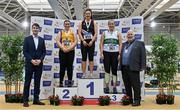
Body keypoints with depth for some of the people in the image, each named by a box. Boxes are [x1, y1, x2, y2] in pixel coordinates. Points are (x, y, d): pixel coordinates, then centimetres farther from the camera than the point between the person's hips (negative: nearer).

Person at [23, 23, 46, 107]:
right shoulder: (27, 39, 3)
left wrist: (40, 60, -8)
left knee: (37, 82, 5)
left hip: (39, 64, 3)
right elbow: (25, 51, -3)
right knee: (27, 82, 0)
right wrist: (31, 60, -13)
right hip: (29, 63, -3)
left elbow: (44, 52, 8)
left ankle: (36, 99, 12)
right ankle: (25, 100, 5)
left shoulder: (42, 40, 11)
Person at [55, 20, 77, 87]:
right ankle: (61, 82, 4)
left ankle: (70, 82, 7)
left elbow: (75, 41, 1)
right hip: (62, 51, 0)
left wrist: (69, 48, -12)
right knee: (62, 67, 0)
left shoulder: (72, 32, 10)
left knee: (70, 66, 1)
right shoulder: (61, 32, 10)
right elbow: (57, 41, 0)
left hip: (71, 51, 0)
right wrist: (63, 48, -13)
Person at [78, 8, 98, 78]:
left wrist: (92, 41, -11)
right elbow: (79, 33, 0)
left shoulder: (93, 23, 6)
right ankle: (84, 74, 5)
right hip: (84, 42, 1)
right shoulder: (81, 23, 7)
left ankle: (91, 74, 3)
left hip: (91, 42, 0)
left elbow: (95, 33, 0)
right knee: (84, 58, 1)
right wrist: (83, 41, -11)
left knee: (91, 58, 0)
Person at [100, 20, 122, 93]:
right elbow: (101, 44, 7)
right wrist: (101, 53, -4)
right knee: (107, 70, -2)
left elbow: (120, 44, 4)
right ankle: (107, 87, 2)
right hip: (106, 52, 0)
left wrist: (120, 54, -6)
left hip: (115, 53, 0)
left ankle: (114, 87, 7)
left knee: (114, 70, 2)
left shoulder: (118, 33, 9)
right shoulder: (104, 33, 11)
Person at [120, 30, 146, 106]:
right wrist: (120, 66, 7)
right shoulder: (123, 44, 19)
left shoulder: (139, 44, 4)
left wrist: (142, 67, -8)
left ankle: (137, 100, 4)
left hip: (133, 68, -5)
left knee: (135, 85, -2)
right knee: (127, 85, 11)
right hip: (124, 68, 5)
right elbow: (120, 55, 17)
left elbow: (143, 55, -1)